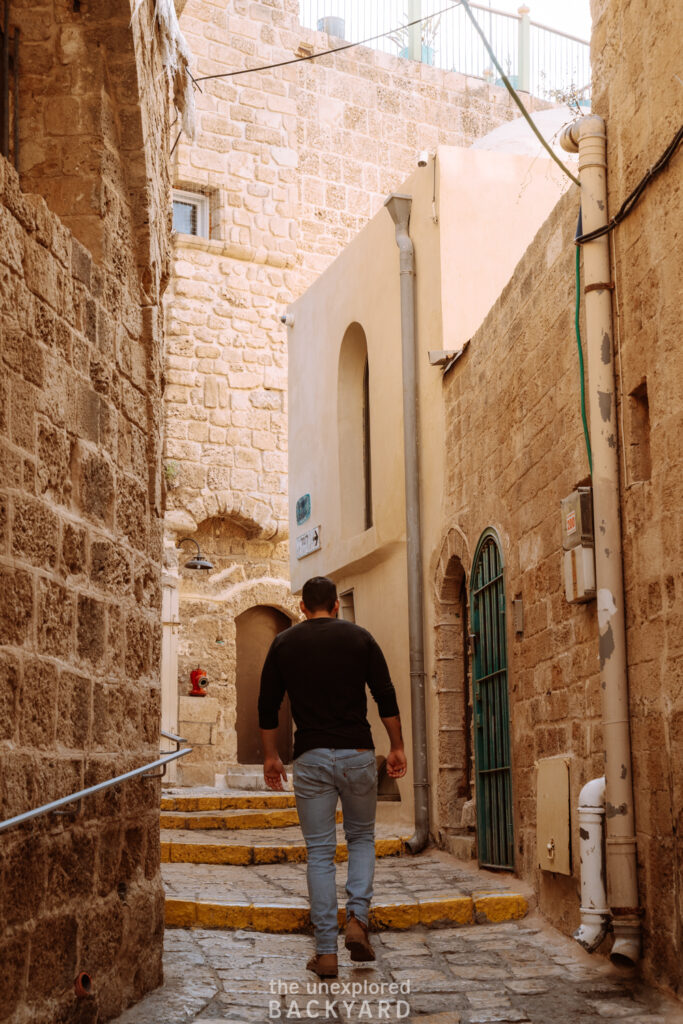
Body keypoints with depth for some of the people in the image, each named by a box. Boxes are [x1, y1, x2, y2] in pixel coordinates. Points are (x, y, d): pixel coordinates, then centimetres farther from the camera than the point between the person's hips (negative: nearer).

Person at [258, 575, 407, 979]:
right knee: (362, 838, 19)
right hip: (357, 753, 0)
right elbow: (386, 696, 1)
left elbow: (268, 707, 7)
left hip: (311, 757, 0)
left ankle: (326, 952, 4)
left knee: (320, 852, 5)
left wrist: (271, 757, 16)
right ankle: (358, 919, 0)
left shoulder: (284, 643, 6)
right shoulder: (359, 637, 4)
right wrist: (397, 747, 9)